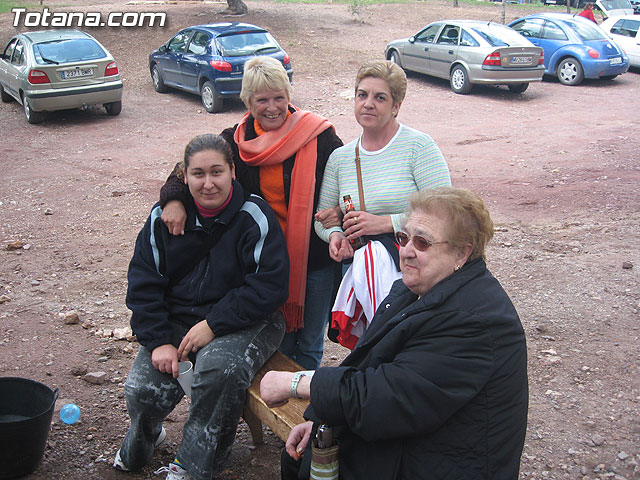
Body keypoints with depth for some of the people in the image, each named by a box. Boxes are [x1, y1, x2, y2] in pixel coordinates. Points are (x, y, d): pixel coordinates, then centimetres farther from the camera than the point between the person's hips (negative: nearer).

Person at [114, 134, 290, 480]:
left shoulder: (255, 217, -10)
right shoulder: (164, 217, 2)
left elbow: (270, 286, -15)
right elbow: (143, 284, 2)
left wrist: (213, 325, -20)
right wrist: (159, 341, -11)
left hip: (243, 322, -3)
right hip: (176, 320, 3)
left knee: (219, 368, -35)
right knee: (141, 390, -18)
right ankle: (141, 443, 22)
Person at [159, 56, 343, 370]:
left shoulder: (318, 136, -7)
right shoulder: (236, 141, 1)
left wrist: (342, 211, -20)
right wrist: (174, 199, -18)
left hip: (315, 261, -2)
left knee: (309, 345, 13)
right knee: (277, 345, 13)